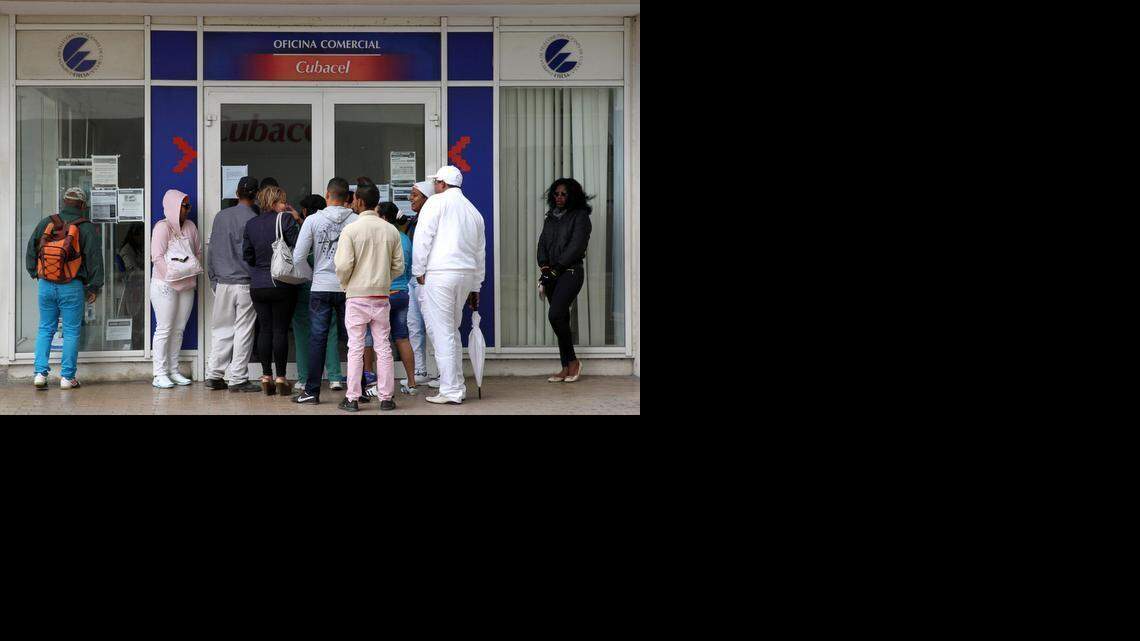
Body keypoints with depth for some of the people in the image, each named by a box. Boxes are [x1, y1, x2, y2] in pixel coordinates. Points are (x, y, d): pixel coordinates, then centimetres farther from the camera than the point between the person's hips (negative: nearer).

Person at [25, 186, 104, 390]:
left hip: (46, 285, 3)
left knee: (45, 329, 13)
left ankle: (40, 373, 6)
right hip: (72, 288, -3)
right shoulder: (87, 228, -4)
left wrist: (35, 274, 25)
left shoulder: (45, 223, 5)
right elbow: (95, 259, -3)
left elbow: (31, 252, 12)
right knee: (71, 331, 4)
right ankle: (67, 377, 4)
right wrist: (94, 288, 4)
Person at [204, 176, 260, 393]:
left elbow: (212, 250, 10)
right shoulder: (253, 220, -9)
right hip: (245, 283, -5)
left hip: (222, 283, 5)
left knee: (222, 330, 12)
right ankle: (238, 379, 2)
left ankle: (213, 375, 12)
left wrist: (213, 280, 17)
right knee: (243, 331, 1)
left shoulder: (221, 216, 6)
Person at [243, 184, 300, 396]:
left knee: (265, 330, 10)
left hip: (257, 286, 4)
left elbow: (247, 255, 10)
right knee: (280, 330, 0)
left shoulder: (251, 224, 7)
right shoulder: (285, 219, -8)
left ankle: (266, 377, 10)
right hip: (282, 285, -4)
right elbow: (298, 246, -12)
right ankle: (280, 378, 2)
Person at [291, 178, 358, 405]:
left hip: (321, 287, 0)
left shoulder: (313, 220, -5)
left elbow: (298, 257, -3)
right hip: (348, 287, 1)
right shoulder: (356, 221, -5)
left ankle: (312, 391, 5)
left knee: (317, 339, 3)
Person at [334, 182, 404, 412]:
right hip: (381, 296, 3)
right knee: (383, 347, 7)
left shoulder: (351, 230, -10)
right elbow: (398, 266, 4)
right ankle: (386, 398, 10)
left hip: (357, 296, -3)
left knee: (356, 348, 3)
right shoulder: (391, 230, 1)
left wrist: (344, 283, 6)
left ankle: (352, 399, 6)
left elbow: (343, 266, -14)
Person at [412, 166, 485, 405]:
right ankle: (458, 386, 20)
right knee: (452, 331, 18)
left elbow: (422, 237, -10)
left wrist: (418, 271, -3)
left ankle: (451, 391, -4)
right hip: (466, 275, 7)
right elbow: (480, 253, 22)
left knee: (442, 332, -4)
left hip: (440, 274, -7)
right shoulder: (474, 212, 20)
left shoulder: (437, 202, -1)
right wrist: (475, 288, 27)